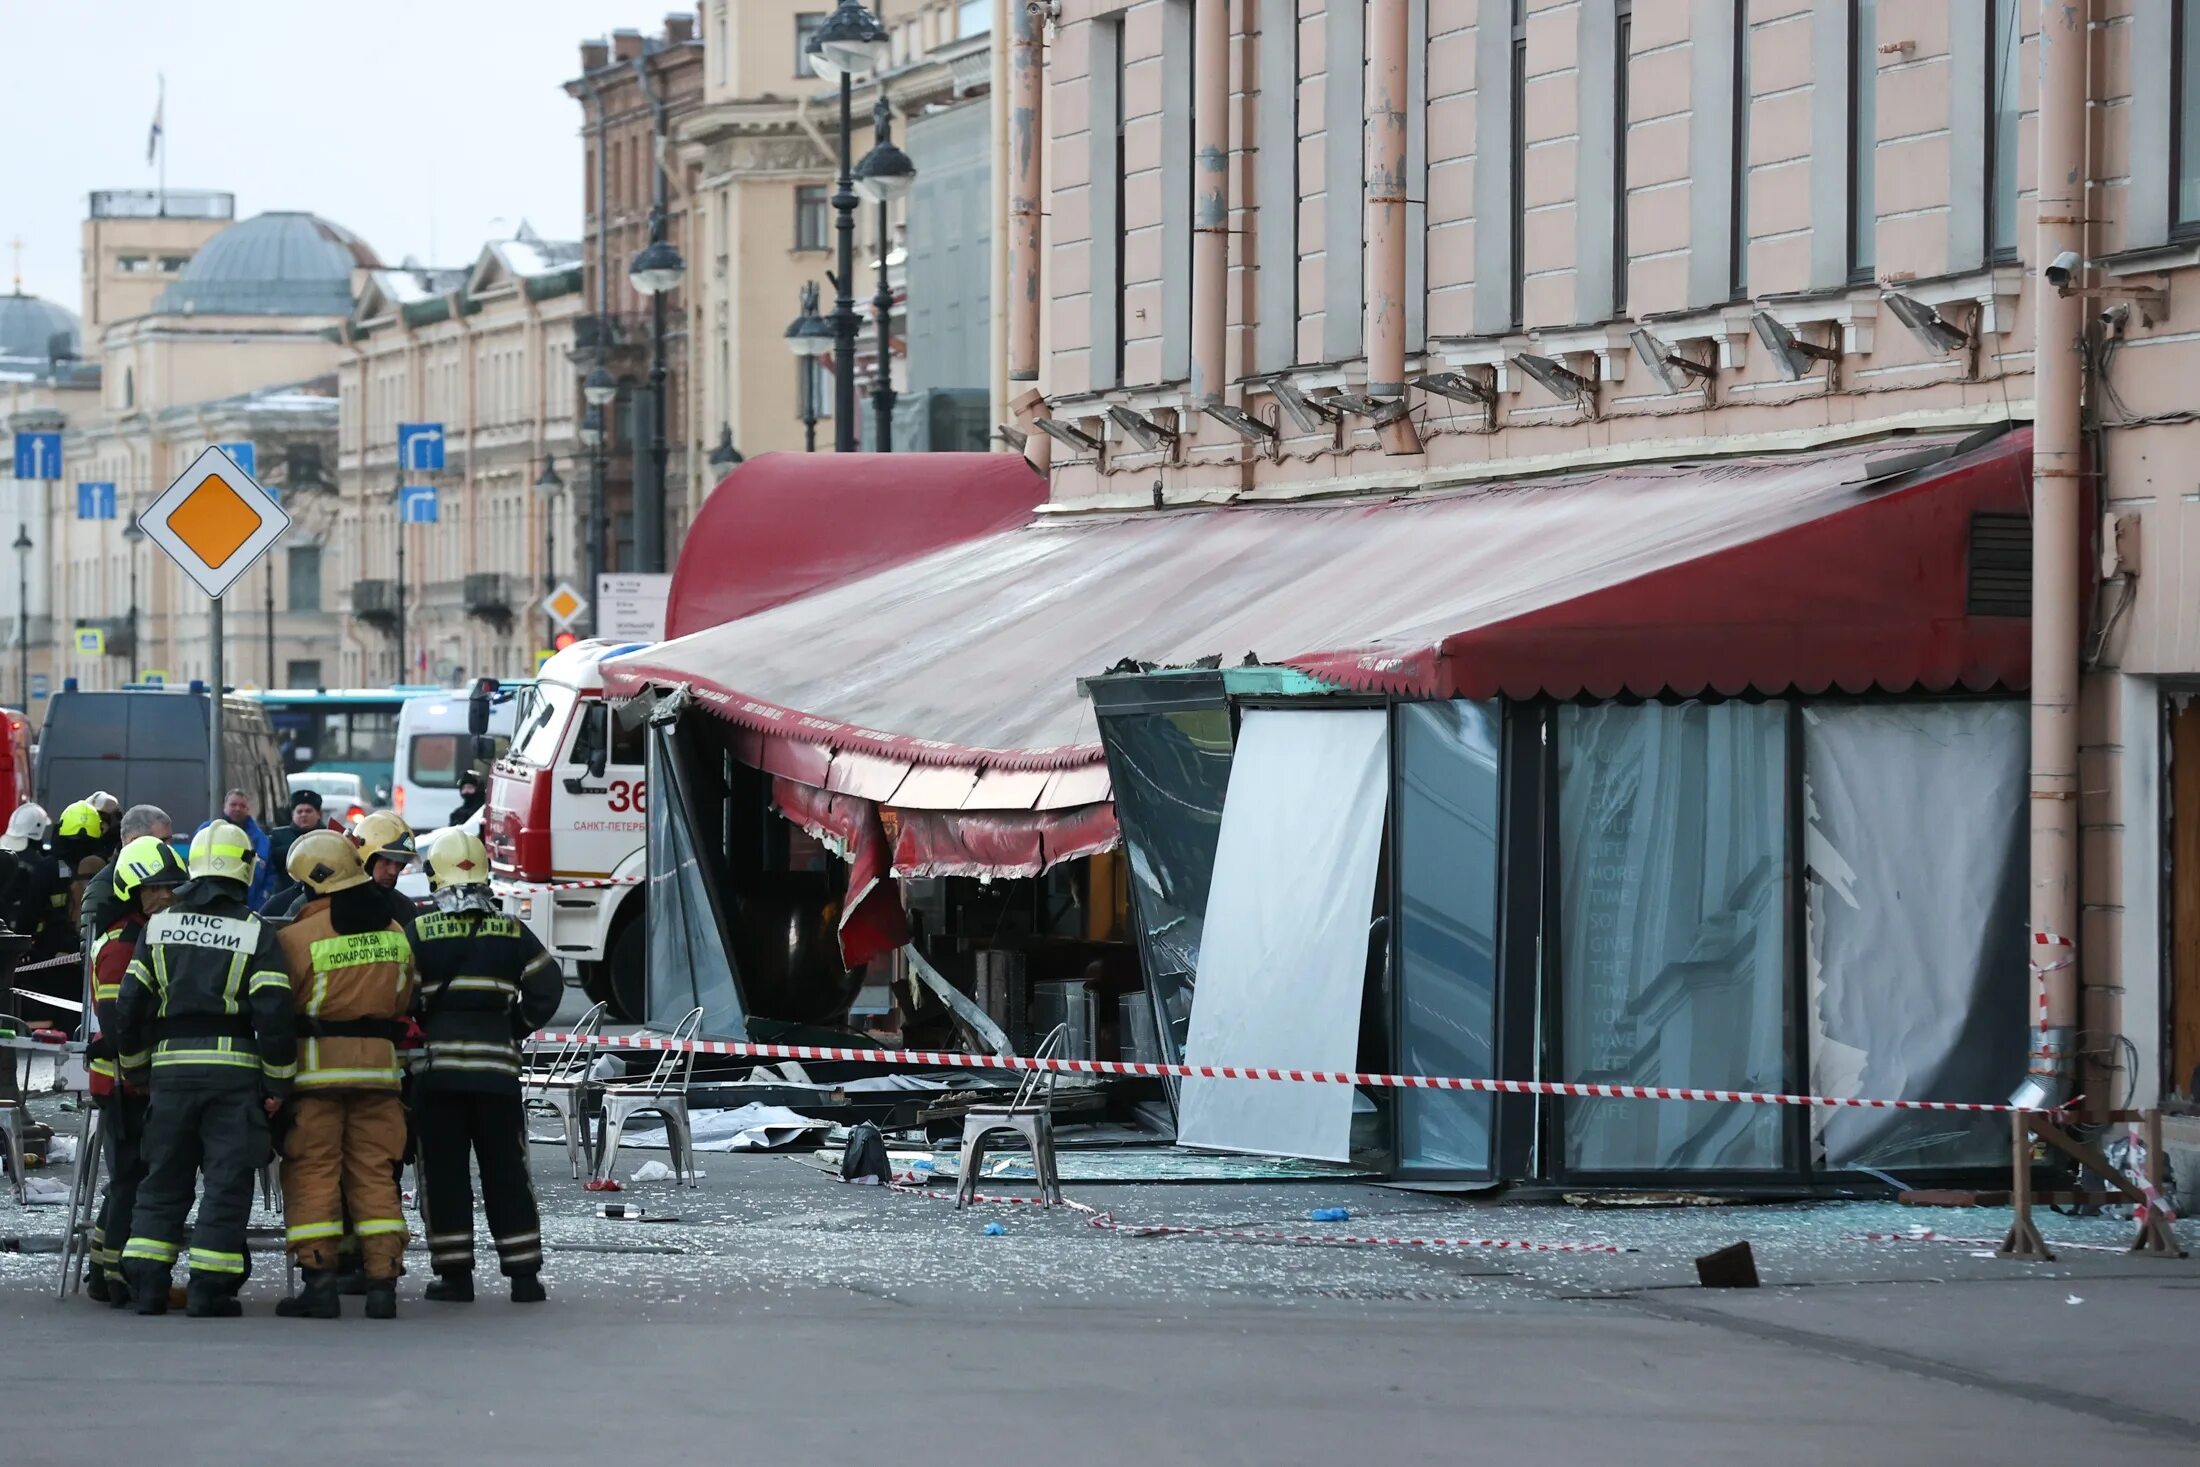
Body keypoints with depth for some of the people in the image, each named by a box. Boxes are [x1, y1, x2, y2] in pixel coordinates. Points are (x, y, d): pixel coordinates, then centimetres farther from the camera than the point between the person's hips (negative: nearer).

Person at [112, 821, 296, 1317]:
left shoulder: (159, 927, 8)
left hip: (170, 1066, 3)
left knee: (163, 1180, 12)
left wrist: (134, 1068, 19)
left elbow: (129, 1006, 7)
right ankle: (209, 1289, -4)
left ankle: (145, 1281, 7)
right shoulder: (256, 933, -2)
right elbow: (273, 1013, -8)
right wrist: (277, 1084, 0)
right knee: (227, 1182, 0)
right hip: (233, 1070, -3)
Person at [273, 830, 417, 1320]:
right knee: (375, 1174, 8)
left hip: (316, 1069, -5)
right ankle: (383, 1282, 2)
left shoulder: (300, 936, -12)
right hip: (378, 1065, 5)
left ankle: (319, 1281, -6)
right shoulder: (395, 934, 7)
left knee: (312, 1173, 0)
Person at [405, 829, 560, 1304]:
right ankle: (524, 1275, 5)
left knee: (444, 1171, 4)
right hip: (496, 1065, 2)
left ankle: (454, 1273, 3)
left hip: (436, 1065, -2)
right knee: (506, 1171, 7)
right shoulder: (512, 933, 3)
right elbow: (546, 988, 2)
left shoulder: (418, 933, -3)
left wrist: (419, 1031, 10)